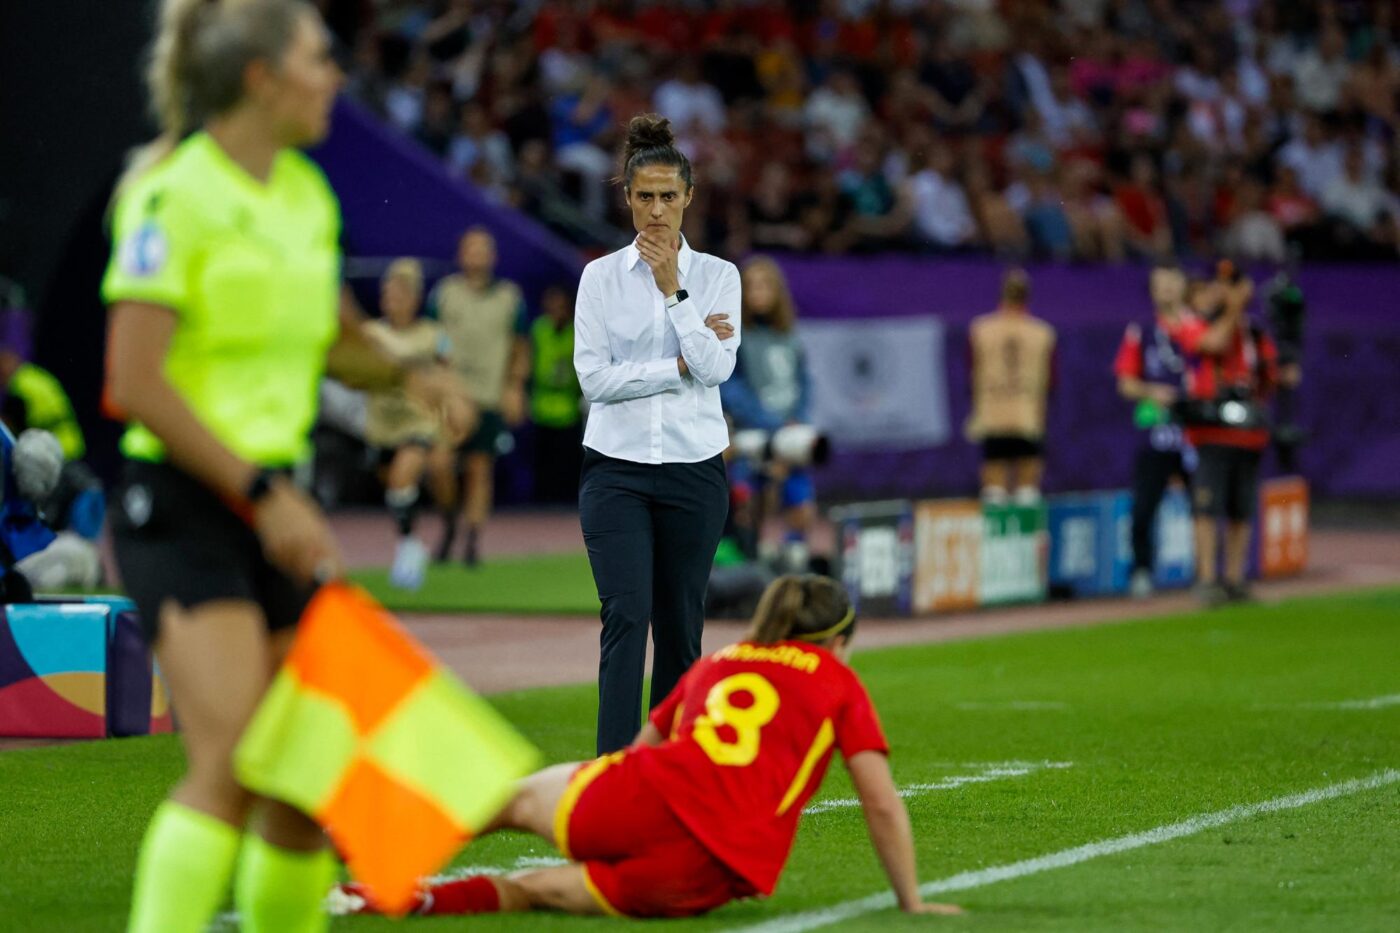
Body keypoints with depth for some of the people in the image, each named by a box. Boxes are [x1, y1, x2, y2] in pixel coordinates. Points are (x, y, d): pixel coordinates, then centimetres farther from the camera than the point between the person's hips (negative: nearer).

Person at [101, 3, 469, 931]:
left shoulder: (306, 193, 12)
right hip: (184, 506, -8)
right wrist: (259, 493, -18)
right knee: (231, 759, -20)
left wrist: (405, 373, 7)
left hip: (277, 499, 8)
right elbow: (135, 384, -17)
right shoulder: (174, 194, -12)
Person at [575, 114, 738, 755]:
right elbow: (594, 376, -7)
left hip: (693, 468, 1)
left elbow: (717, 366, -11)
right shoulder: (601, 277, 2)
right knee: (626, 615, -16)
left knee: (680, 628, 6)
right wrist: (679, 365, -11)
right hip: (616, 467, -1)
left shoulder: (717, 276, 4)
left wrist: (673, 290, -14)